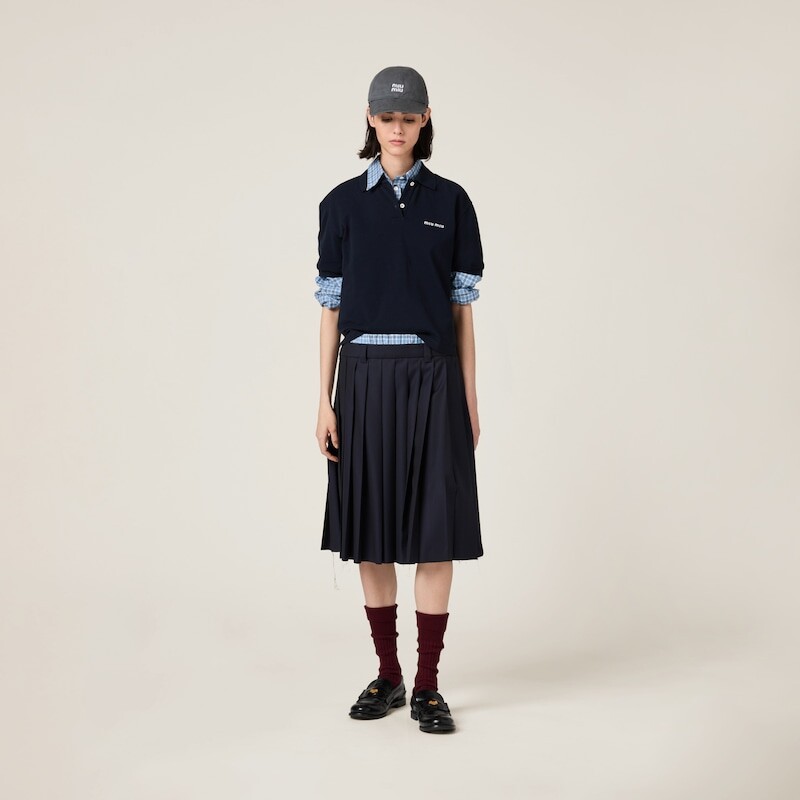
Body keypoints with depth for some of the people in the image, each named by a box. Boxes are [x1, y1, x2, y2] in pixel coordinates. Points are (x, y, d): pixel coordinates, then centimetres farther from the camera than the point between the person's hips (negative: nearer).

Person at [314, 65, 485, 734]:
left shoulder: (450, 202, 5)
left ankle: (428, 686, 8)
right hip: (366, 380, 1)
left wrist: (470, 402, 3)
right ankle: (388, 675, 20)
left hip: (432, 381, -1)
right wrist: (325, 401, -1)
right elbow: (332, 306, 5)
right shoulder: (344, 203, 6)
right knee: (372, 536, 6)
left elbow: (462, 306, 6)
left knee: (434, 538, -1)